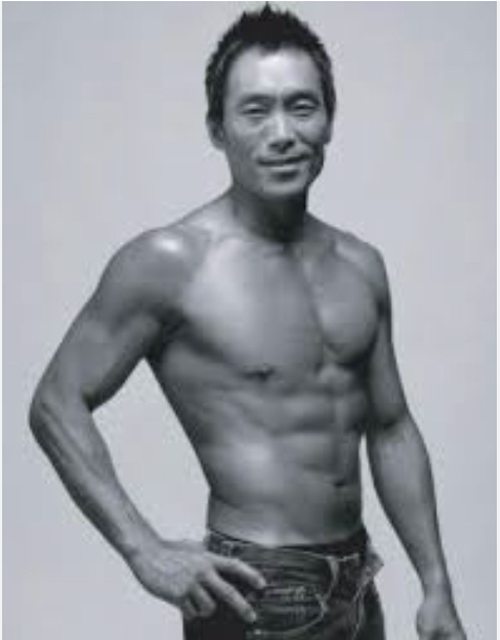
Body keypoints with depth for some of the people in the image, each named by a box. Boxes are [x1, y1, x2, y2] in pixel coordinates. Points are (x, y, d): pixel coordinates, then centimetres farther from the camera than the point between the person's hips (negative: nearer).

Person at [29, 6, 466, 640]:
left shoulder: (361, 267, 5)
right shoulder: (169, 262, -13)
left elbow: (391, 430, 12)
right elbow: (57, 404, -11)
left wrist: (436, 586, 10)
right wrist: (147, 553, -18)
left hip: (356, 585, 6)